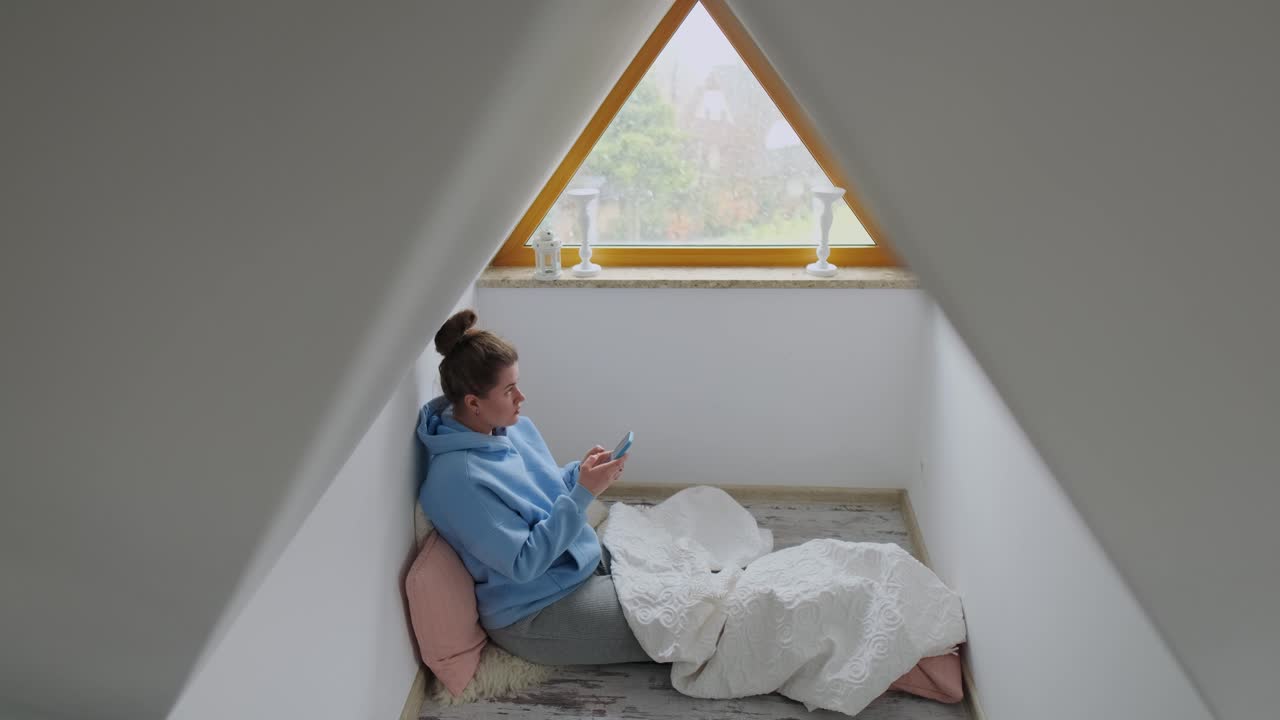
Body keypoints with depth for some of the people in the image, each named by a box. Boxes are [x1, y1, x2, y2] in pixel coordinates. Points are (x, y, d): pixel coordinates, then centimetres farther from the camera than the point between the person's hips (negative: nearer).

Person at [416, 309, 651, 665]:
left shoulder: (516, 426, -2)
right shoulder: (457, 478, -28)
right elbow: (523, 564, -26)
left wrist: (581, 472, -8)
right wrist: (583, 493, -27)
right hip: (533, 611, -8)